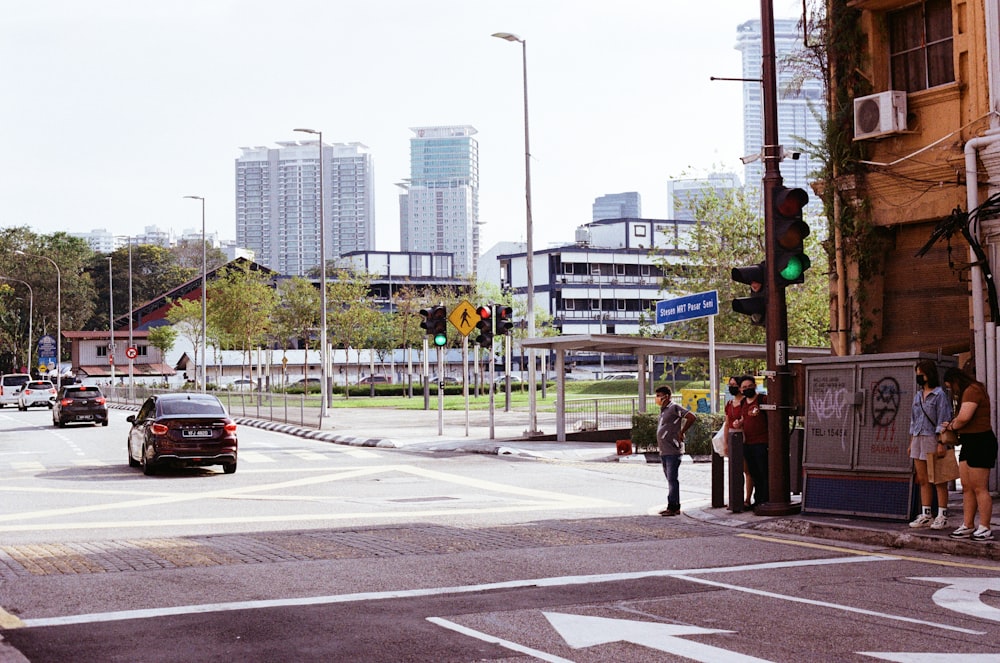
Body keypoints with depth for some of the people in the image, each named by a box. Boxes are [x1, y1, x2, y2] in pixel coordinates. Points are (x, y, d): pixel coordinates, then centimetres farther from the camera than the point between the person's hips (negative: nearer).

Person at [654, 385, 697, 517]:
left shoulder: (674, 408, -11)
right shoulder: (663, 410, 18)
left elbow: (692, 417, -19)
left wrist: (681, 432, -13)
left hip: (673, 451, -10)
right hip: (664, 451, 10)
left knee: (672, 479, -10)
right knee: (670, 479, 11)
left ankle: (672, 507, -10)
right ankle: (675, 507, 16)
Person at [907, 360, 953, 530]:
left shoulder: (939, 394, -7)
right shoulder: (918, 395, 16)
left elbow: (943, 421, -12)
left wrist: (941, 443, -18)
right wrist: (911, 443, 17)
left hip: (933, 438, -8)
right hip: (918, 439, 8)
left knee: (938, 480, -2)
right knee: (922, 479, 8)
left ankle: (942, 516, 1)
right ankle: (925, 515, 12)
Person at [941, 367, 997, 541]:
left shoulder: (972, 391, -14)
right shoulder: (968, 392, 20)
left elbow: (964, 417, -24)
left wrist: (952, 426, -6)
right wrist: (952, 425, 9)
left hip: (980, 442, -11)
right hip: (969, 442, 11)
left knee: (979, 488, -8)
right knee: (967, 487, 10)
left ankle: (985, 529, -4)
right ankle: (967, 526, 12)